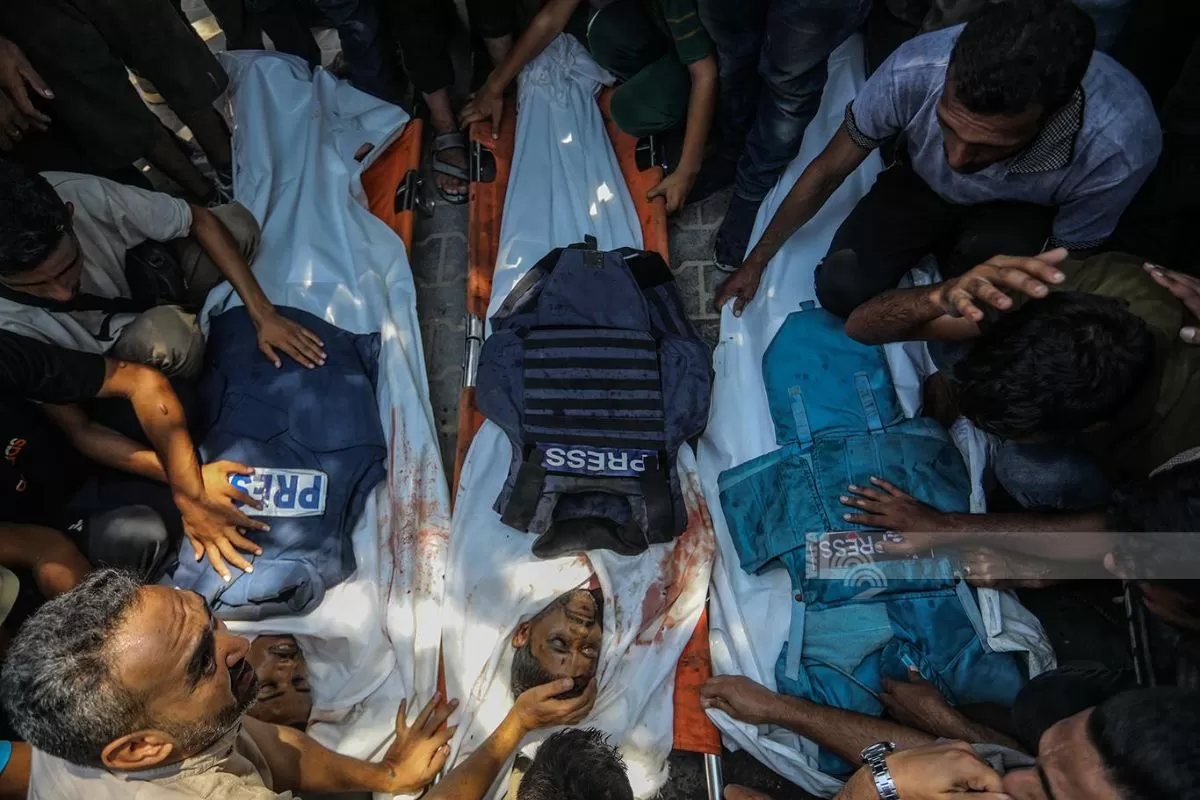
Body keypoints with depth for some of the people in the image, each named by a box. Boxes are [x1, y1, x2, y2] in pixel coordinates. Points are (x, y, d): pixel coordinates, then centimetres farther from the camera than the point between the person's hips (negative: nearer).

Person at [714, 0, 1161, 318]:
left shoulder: (1120, 145, -39)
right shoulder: (914, 71, -36)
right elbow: (827, 172, -16)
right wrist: (758, 260, -6)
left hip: (1019, 210, -1)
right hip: (922, 183, 2)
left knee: (993, 250, -35)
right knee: (841, 291, -20)